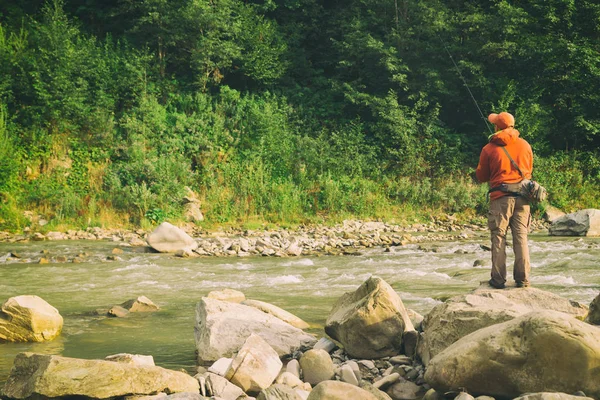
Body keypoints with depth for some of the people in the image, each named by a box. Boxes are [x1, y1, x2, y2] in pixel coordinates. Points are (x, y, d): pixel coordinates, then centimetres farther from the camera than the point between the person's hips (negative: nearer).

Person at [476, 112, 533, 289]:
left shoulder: (489, 149, -3)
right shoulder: (525, 145, 6)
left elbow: (481, 176, 6)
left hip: (500, 198, -3)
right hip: (522, 196, 3)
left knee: (498, 238, 2)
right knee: (521, 237, 5)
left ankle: (498, 279, 1)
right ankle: (523, 279, 4)